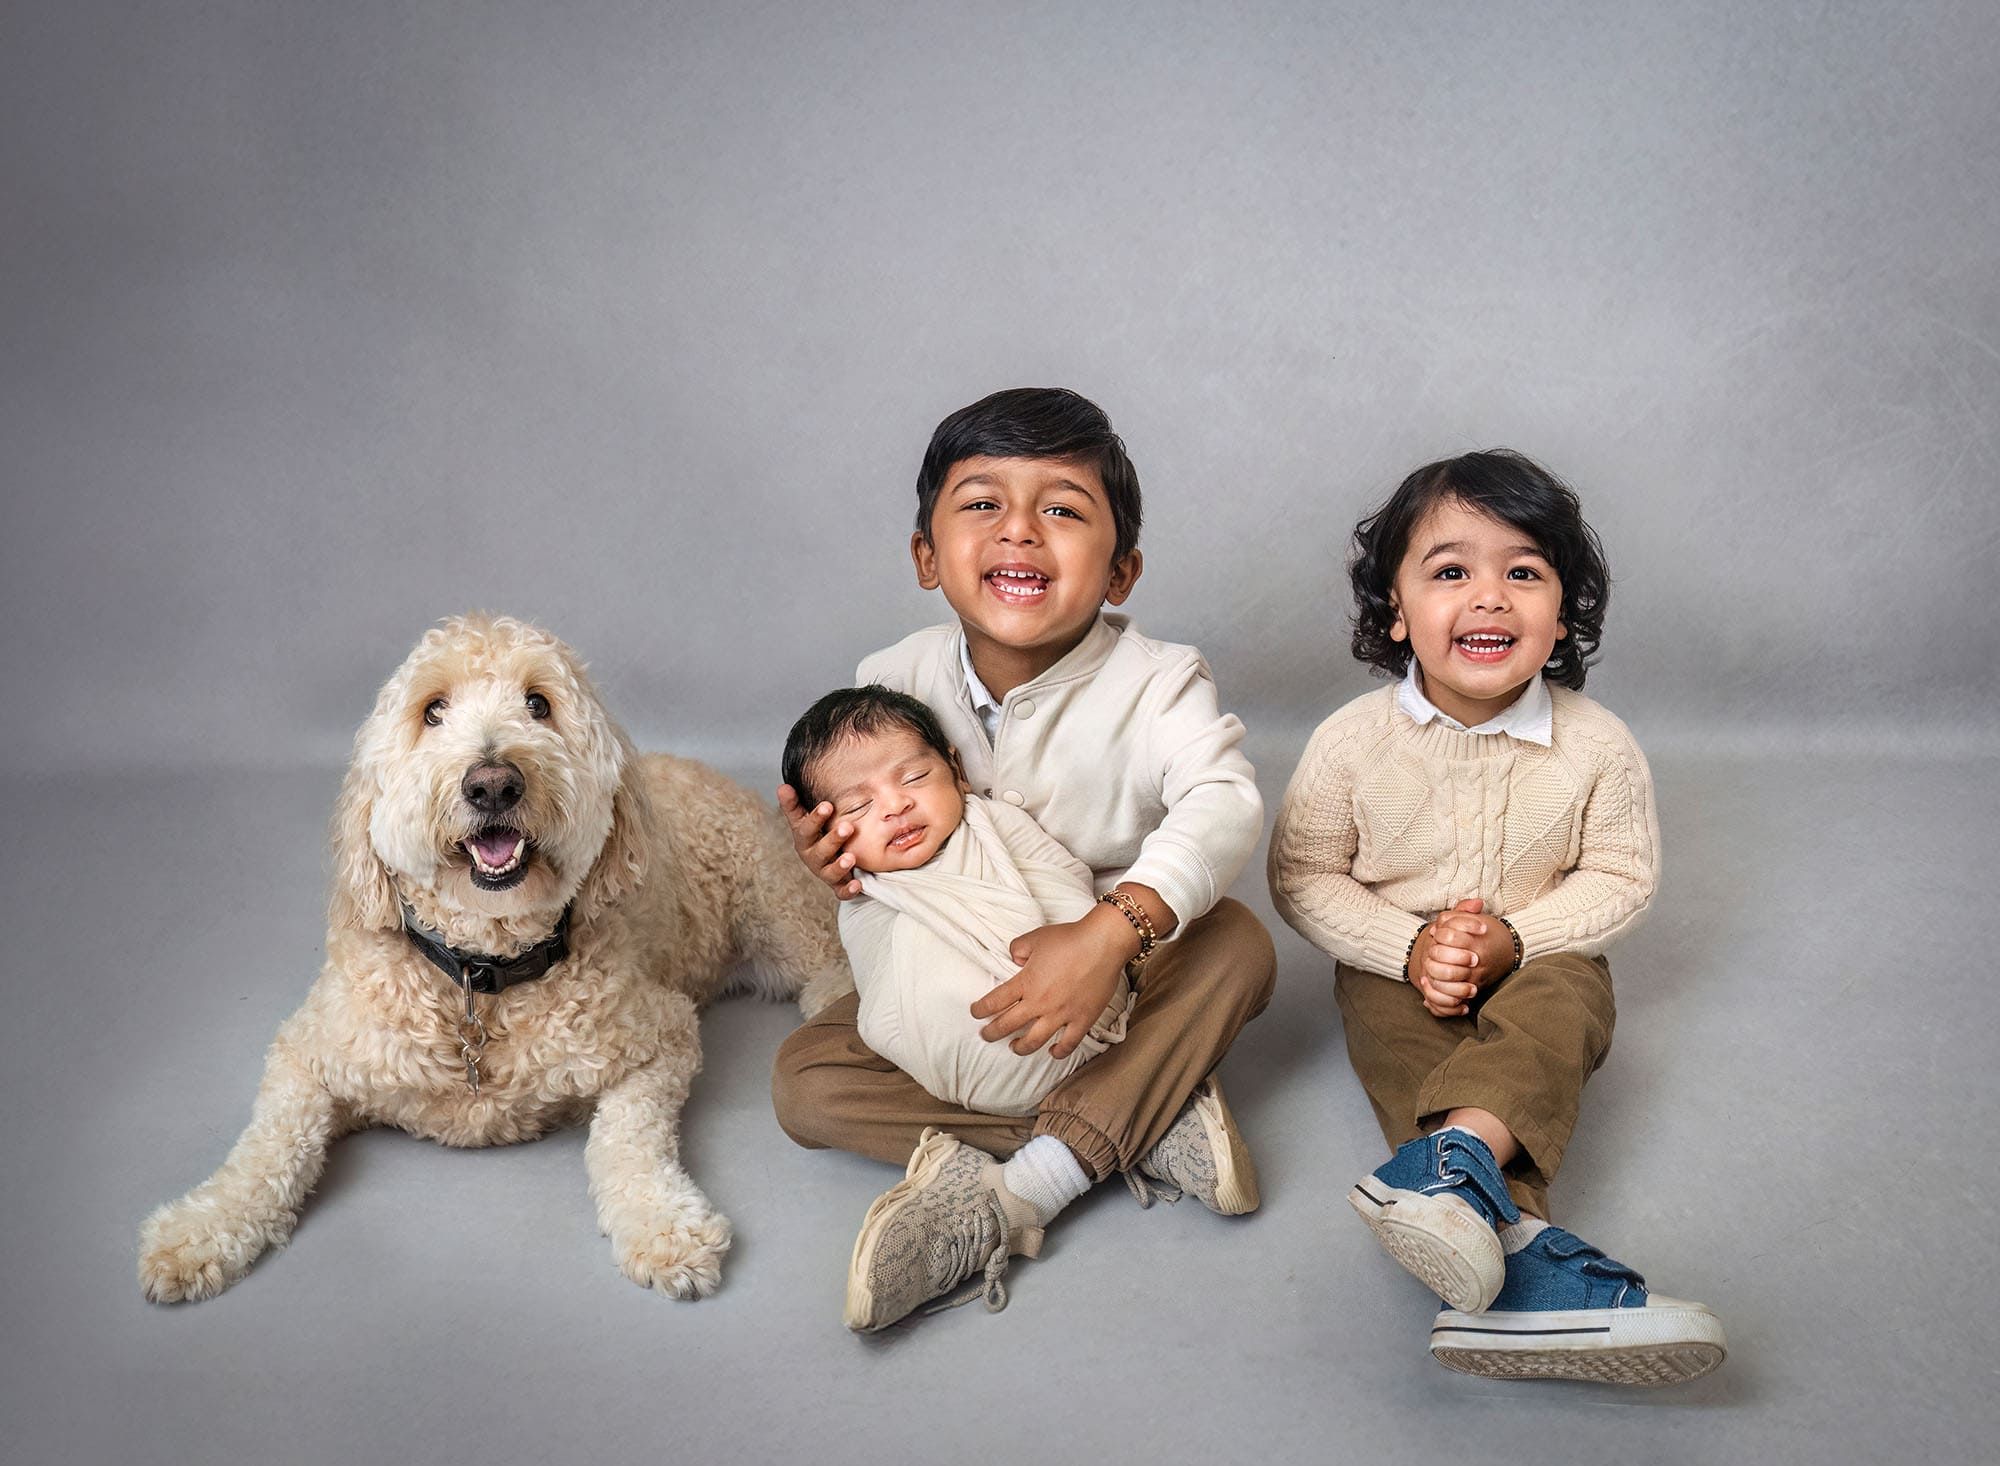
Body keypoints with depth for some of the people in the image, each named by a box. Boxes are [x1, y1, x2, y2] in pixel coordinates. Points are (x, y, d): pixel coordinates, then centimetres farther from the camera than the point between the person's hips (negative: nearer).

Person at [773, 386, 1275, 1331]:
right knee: (803, 1080, -18)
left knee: (1239, 944, -31)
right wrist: (833, 857, -21)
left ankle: (1011, 1195, -33)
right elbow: (879, 835, 5)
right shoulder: (892, 683, -7)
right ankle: (1146, 1123, -25)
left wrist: (1112, 932, -49)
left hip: (1128, 978, -2)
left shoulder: (1155, 682, -17)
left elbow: (1222, 804, -34)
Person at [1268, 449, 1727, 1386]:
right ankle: (1520, 1242, -48)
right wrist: (1409, 947, -20)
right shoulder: (1354, 742, -12)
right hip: (1398, 968, 0)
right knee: (1396, 1035, -29)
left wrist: (1514, 939, -19)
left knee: (1565, 1005, -31)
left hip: (1539, 961, 1)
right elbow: (1301, 877, -5)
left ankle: (1452, 1159, -53)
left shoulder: (1596, 747, -11)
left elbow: (1619, 879, -3)